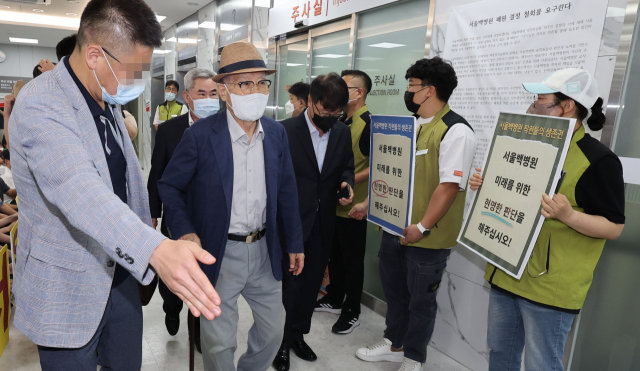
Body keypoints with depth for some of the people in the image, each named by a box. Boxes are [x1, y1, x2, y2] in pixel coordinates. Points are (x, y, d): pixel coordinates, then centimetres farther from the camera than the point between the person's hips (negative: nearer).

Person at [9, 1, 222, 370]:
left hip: (119, 274, 7)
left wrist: (145, 221, 17)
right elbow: (81, 192, -41)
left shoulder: (108, 98, 4)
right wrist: (156, 249, -55)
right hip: (67, 291, -7)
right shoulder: (40, 105, -24)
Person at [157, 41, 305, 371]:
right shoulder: (200, 135, -14)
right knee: (219, 341, 9)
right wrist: (184, 231, -19)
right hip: (219, 253, -4)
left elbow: (286, 190, 7)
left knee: (273, 327, 19)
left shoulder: (276, 133, 0)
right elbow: (169, 186, -4)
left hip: (265, 250, 5)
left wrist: (294, 243, 10)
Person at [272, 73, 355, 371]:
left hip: (324, 223, 5)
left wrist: (346, 183, -8)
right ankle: (282, 343, 26)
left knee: (312, 282, 17)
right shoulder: (286, 131, -11)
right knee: (291, 284, 6)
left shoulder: (343, 132, 2)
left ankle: (298, 335, 37)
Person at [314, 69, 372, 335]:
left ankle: (352, 312, 23)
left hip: (352, 204, -8)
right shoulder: (339, 121, 9)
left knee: (352, 260, 6)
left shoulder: (368, 124, -16)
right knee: (334, 254, 20)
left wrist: (350, 180, -25)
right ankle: (334, 299, 38)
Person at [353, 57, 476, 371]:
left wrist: (423, 227, -24)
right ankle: (394, 344, 42)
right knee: (394, 289, 20)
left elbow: (450, 185, -22)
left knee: (420, 299, 10)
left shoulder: (455, 131, -15)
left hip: (426, 236, -7)